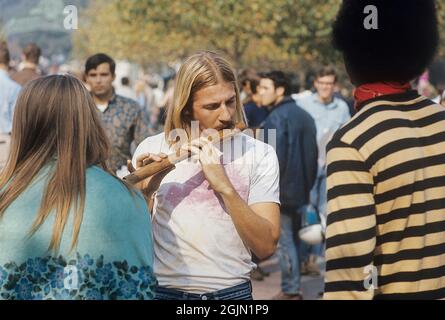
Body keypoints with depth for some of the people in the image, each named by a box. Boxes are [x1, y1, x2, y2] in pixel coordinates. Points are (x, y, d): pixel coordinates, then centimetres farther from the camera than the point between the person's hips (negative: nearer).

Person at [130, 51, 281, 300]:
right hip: (164, 290, 1)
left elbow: (266, 247, -11)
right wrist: (144, 193, -18)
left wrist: (225, 186, -20)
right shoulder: (151, 150, 0)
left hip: (232, 291, 0)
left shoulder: (259, 155, -2)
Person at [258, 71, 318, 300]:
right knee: (294, 238, 16)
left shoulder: (276, 118, -15)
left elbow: (274, 159, -22)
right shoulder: (304, 115, 13)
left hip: (282, 189, -9)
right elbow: (313, 154, 17)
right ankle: (294, 288, 22)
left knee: (286, 240, -3)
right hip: (301, 188, 9)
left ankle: (290, 291, 1)